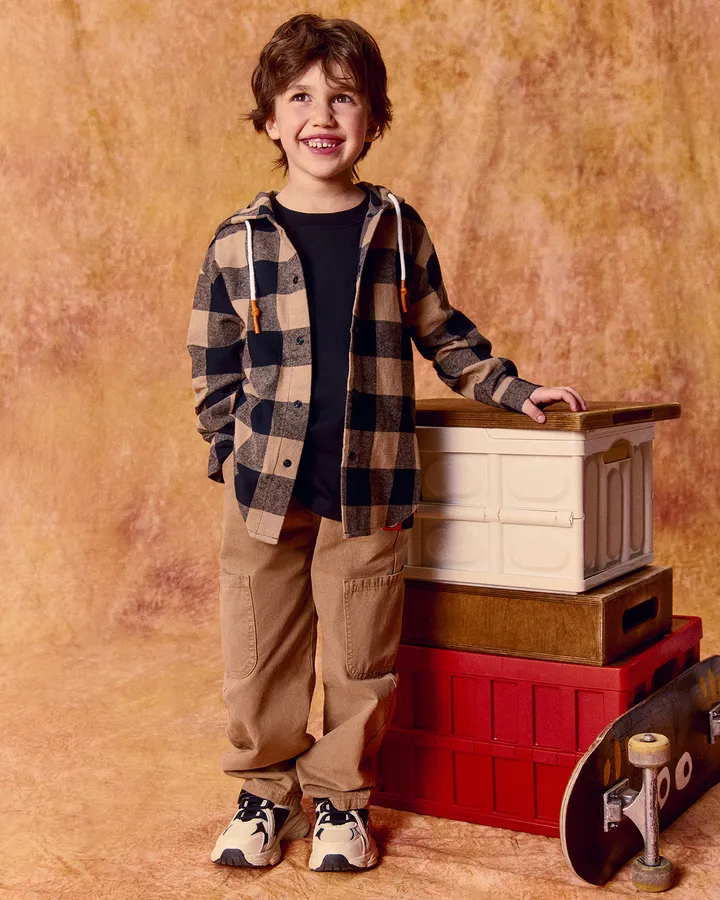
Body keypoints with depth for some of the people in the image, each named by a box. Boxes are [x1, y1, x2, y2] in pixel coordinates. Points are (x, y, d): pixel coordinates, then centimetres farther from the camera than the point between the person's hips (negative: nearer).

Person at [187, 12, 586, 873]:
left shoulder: (397, 228, 6)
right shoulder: (239, 241, 2)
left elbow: (442, 333, 16)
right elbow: (212, 362, 7)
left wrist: (513, 391, 9)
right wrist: (230, 452, 1)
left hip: (368, 488, 0)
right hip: (264, 486, 0)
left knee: (359, 660, 7)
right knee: (260, 654, 6)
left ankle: (340, 797, 26)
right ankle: (263, 792, 26)